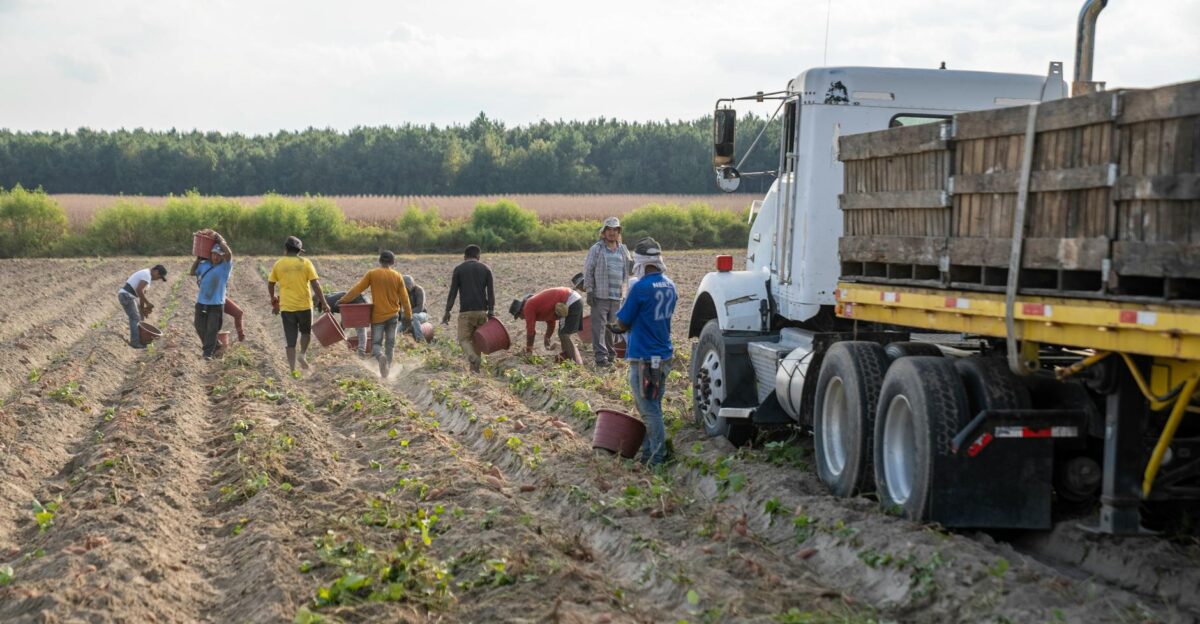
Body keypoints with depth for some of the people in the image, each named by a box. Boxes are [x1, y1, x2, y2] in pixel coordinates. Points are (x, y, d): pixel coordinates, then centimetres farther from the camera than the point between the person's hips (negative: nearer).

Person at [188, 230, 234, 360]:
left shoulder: (225, 266, -5)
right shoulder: (205, 264, 8)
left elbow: (228, 253, -22)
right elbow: (192, 272, 19)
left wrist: (217, 237, -14)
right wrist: (198, 259, 11)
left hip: (216, 303, -5)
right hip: (201, 302, 5)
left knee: (212, 329, -4)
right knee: (200, 327, 12)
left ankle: (208, 352, -1)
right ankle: (214, 346, 32)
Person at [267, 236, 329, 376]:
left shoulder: (278, 264, 1)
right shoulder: (305, 263, -3)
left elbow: (270, 284, 9)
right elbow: (315, 284, -8)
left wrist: (273, 298, 29)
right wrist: (323, 302, -4)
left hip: (286, 307, 1)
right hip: (304, 305, -1)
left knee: (290, 340, 5)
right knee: (306, 332, 23)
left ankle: (293, 369, 1)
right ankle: (303, 354, 0)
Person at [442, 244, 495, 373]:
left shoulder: (459, 269, 2)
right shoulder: (486, 269, 8)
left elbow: (453, 292, -2)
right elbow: (490, 292, -1)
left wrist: (447, 311, 0)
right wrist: (491, 312, -3)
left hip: (465, 311, -2)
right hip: (482, 310, 2)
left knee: (464, 339, 1)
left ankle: (473, 357, -28)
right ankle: (474, 368, 6)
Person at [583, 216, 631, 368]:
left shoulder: (623, 250, 13)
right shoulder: (596, 249, 0)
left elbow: (628, 270, 21)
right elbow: (588, 271, -1)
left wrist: (625, 290, 14)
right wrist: (589, 290, -7)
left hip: (617, 296, 4)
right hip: (600, 295, -4)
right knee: (599, 326, -8)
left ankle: (611, 354, 17)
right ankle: (601, 356, -9)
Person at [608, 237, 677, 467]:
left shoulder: (640, 288, -18)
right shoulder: (669, 287, 7)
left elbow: (623, 322, -9)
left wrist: (618, 326, 14)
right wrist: (624, 327, 15)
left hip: (643, 359, -8)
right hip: (663, 357, 8)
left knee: (650, 411, -3)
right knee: (653, 408, 17)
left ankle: (656, 459, 1)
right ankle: (650, 453, 25)